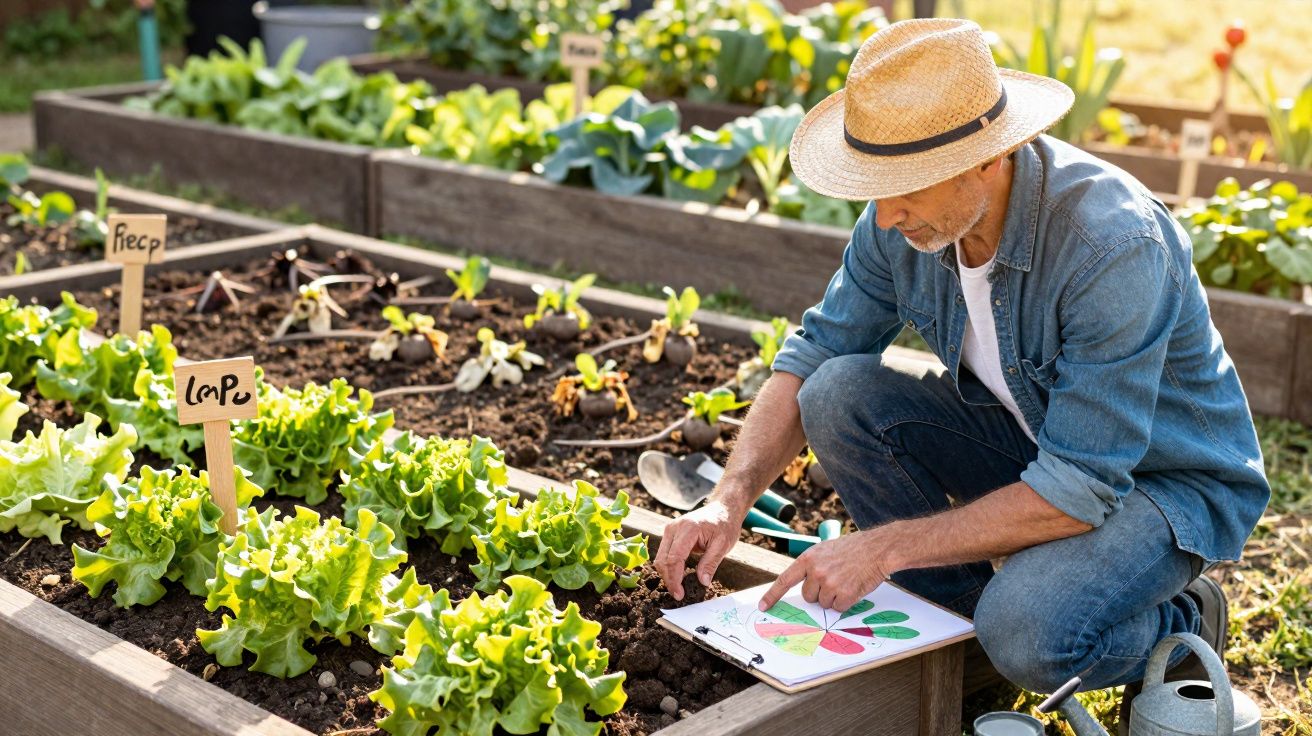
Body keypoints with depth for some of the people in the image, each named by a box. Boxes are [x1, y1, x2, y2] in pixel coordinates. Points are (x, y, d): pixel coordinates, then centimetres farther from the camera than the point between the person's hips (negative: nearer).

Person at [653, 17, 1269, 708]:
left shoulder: (1116, 247, -34)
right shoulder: (905, 220, -14)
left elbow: (1078, 492, -33)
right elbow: (813, 355, -4)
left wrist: (882, 548, -31)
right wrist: (729, 500, -19)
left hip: (1166, 476, -6)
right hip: (1026, 435, 6)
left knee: (1026, 633, -33)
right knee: (838, 393, -16)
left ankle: (1182, 623, 2)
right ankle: (960, 617, 1)